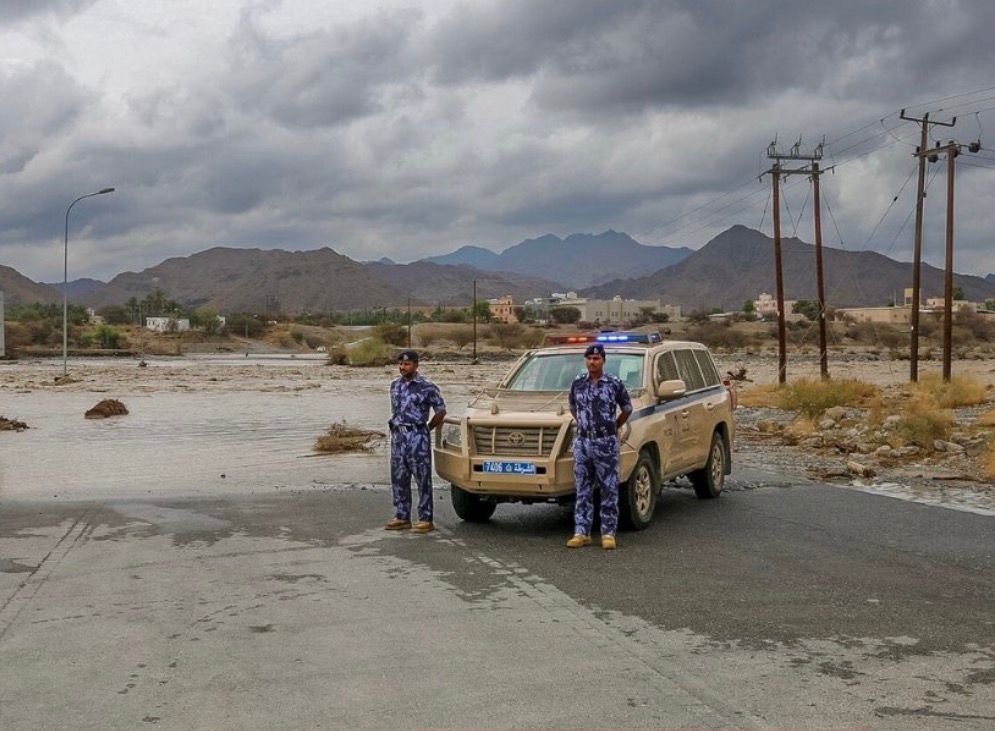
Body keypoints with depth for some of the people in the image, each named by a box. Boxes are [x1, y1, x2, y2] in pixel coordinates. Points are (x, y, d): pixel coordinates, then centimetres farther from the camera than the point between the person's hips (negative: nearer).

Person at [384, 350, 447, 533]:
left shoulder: (427, 387, -7)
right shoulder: (395, 385, 11)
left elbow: (441, 411, -1)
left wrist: (427, 428, 3)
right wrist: (396, 426, 16)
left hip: (417, 437, -6)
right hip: (398, 435, 6)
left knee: (423, 479, -3)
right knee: (398, 478, 9)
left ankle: (425, 520, 1)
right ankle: (401, 517, 18)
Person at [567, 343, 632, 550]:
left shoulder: (615, 384, -2)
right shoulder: (577, 384, 6)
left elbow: (627, 409, 10)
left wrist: (613, 427, 10)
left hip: (607, 443, -3)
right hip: (582, 442, 3)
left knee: (609, 490, 1)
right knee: (583, 490, 5)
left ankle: (608, 533, 7)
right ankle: (581, 532, 9)